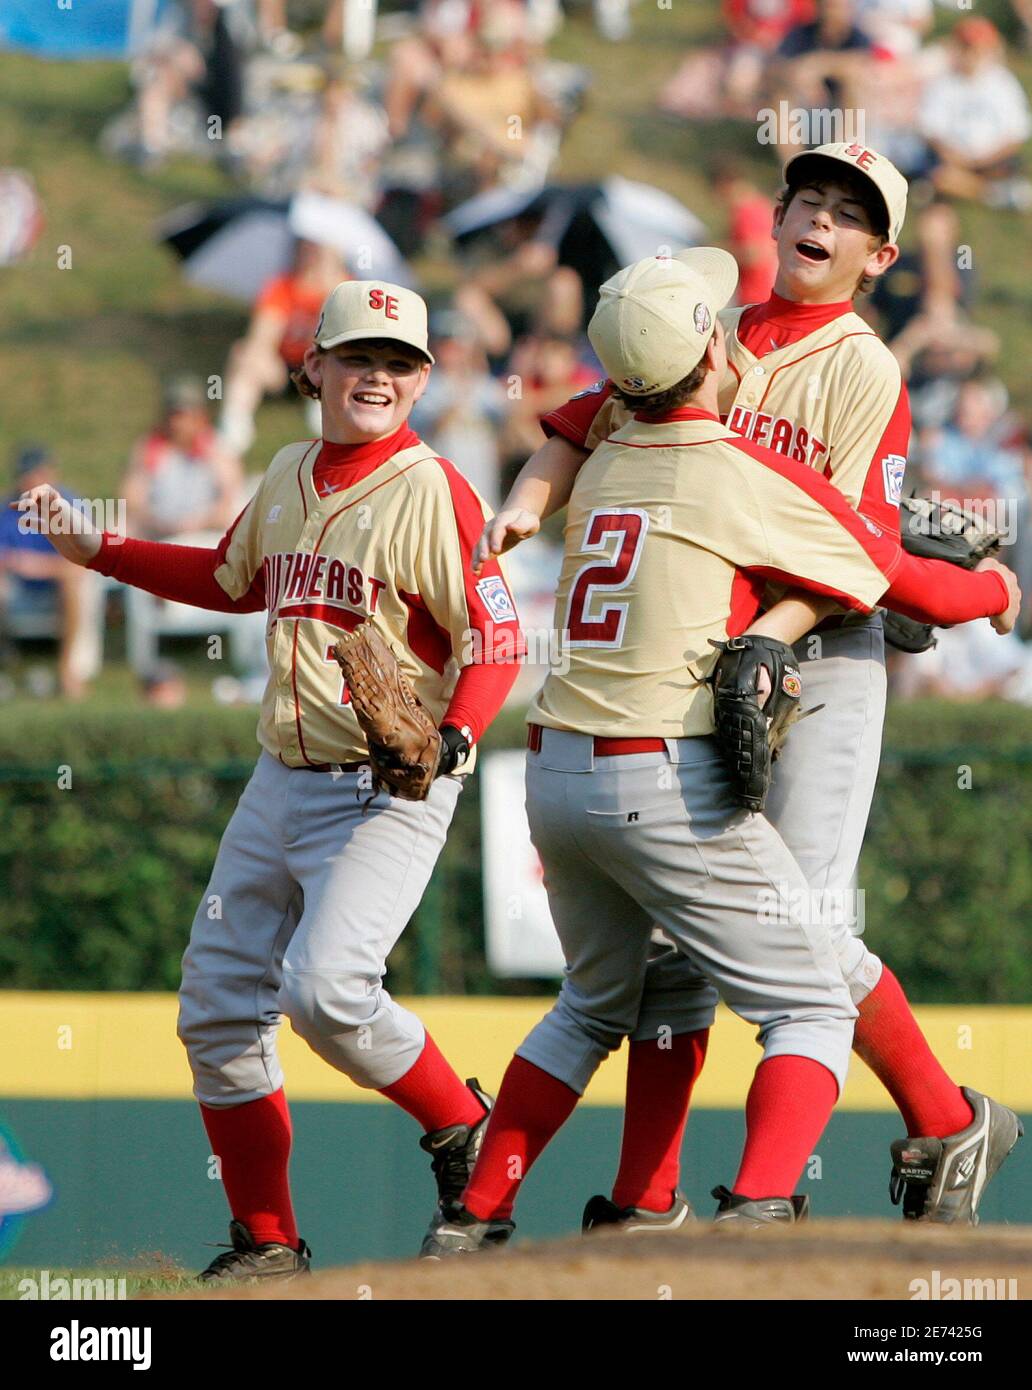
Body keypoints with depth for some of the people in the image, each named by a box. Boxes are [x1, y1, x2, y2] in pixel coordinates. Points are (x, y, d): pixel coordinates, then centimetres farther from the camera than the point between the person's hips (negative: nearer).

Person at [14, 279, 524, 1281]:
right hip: (281, 780, 8)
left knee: (324, 989, -25)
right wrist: (96, 550, 23)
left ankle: (461, 1127, 2)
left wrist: (454, 737, -32)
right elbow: (233, 581, 29)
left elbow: (495, 640, -15)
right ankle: (265, 1241, 19)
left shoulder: (431, 492, -12)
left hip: (386, 788, -8)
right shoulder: (289, 477, 10)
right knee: (216, 1006, 7)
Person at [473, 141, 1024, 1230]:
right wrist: (522, 511, 1)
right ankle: (644, 1206, 6)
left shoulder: (863, 370, -2)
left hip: (817, 660, -5)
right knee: (667, 933, 3)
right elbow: (578, 433, 21)